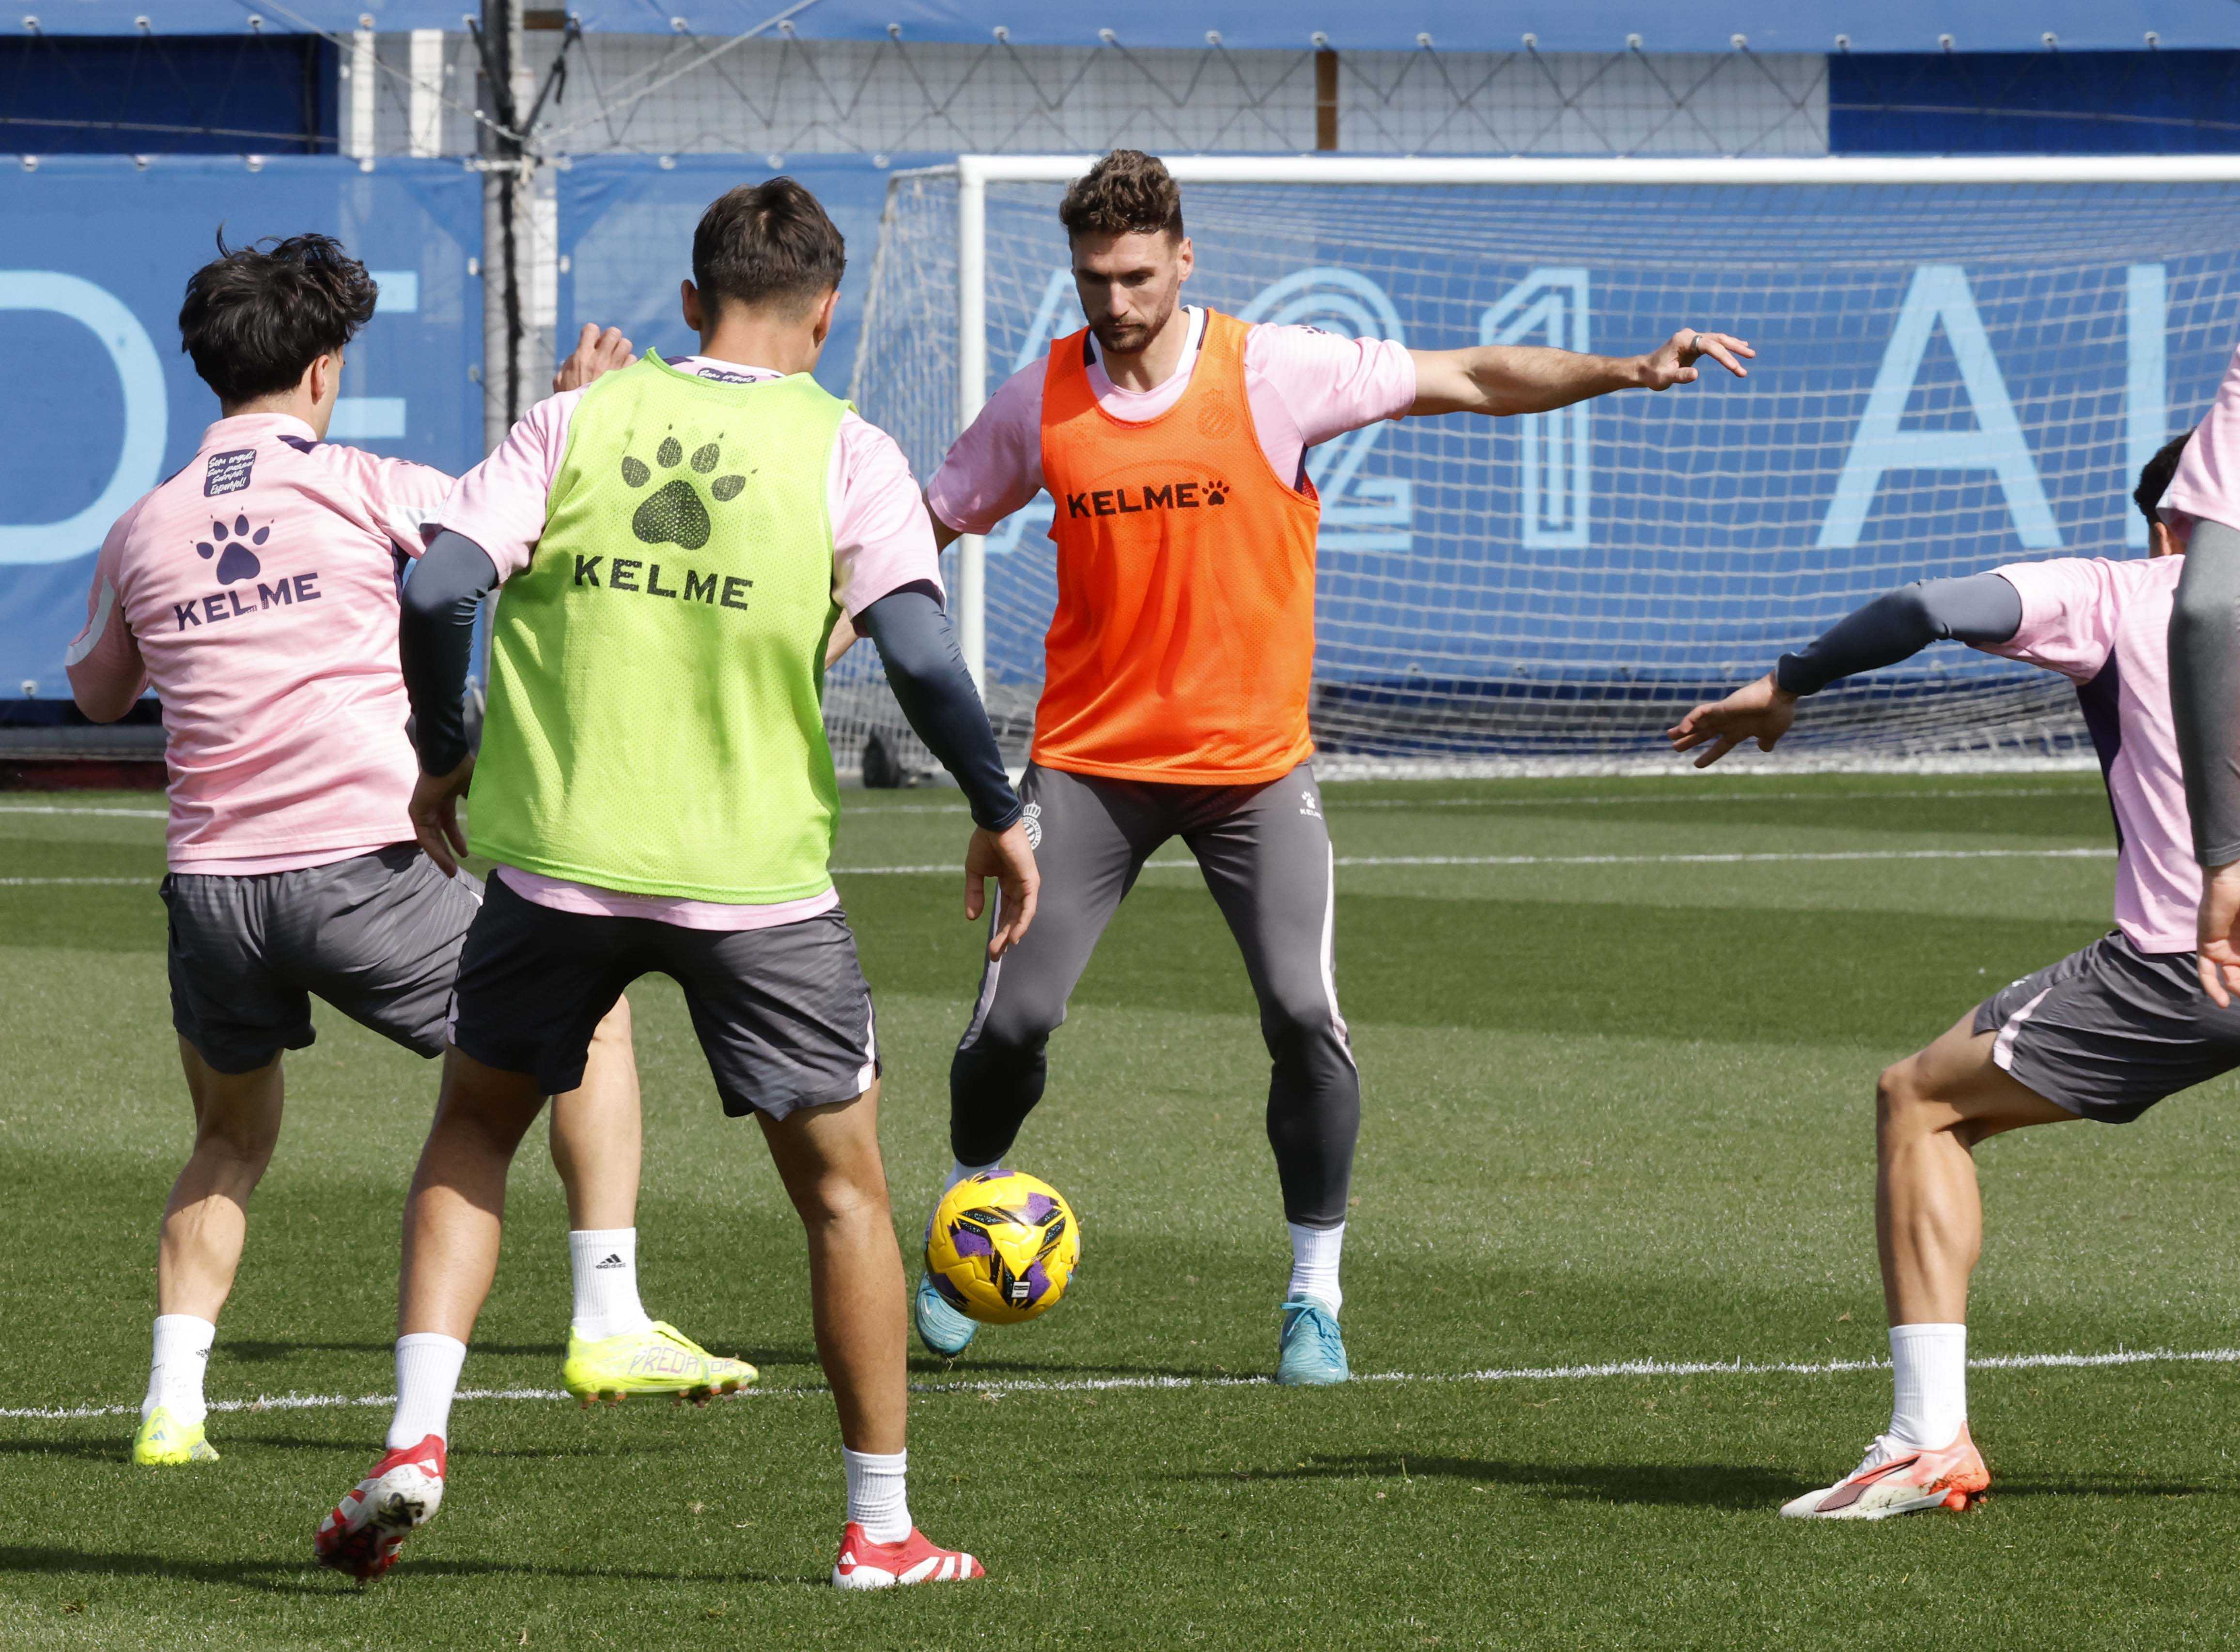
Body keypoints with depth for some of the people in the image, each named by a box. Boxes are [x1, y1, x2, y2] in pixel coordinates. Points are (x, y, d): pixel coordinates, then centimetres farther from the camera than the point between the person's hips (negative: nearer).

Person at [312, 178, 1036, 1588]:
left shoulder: (577, 422, 4)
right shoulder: (845, 454, -1)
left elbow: (439, 590, -5)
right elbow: (920, 654, -11)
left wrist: (443, 761, 10)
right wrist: (1000, 813, 2)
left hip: (561, 859, 2)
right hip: (759, 880, -2)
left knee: (475, 1126, 22)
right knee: (842, 1184, 12)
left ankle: (416, 1440, 5)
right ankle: (882, 1527, 14)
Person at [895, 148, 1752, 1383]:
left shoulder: (1272, 373, -9)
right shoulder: (1040, 403, -2)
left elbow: (1472, 380, -8)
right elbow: (933, 524, 12)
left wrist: (1626, 371, -18)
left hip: (1251, 760, -1)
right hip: (1090, 758, 1)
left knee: (1304, 1016, -15)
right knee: (1015, 1015, -5)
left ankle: (1315, 1299, 0)